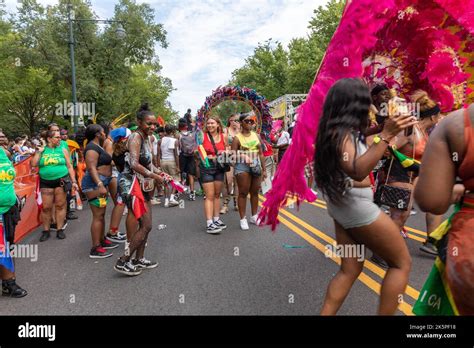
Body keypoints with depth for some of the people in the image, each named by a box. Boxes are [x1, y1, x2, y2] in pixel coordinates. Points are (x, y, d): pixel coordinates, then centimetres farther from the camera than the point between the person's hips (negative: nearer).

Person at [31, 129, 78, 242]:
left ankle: (60, 230, 12)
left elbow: (69, 167, 5)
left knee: (60, 206, 2)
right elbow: (33, 164, -2)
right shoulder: (42, 150, 6)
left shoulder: (63, 150, 4)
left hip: (61, 181, -1)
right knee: (46, 207, 2)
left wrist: (73, 181, 1)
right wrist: (38, 152, -7)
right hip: (46, 182, 1)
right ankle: (46, 231, 14)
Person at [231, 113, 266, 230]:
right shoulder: (237, 138, -3)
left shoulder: (257, 135, 11)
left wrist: (264, 169, 11)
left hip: (256, 165, 5)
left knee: (255, 192, 12)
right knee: (243, 193, -1)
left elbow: (261, 153, 13)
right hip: (243, 166, -4)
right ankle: (243, 219, 6)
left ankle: (254, 216, 25)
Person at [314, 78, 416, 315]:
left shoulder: (335, 130, 9)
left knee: (350, 270, 13)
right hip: (355, 204, -9)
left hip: (344, 204, 9)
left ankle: (326, 314, 14)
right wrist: (386, 136, -37)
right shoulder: (342, 132, -19)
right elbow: (357, 171, -33)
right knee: (402, 262, 6)